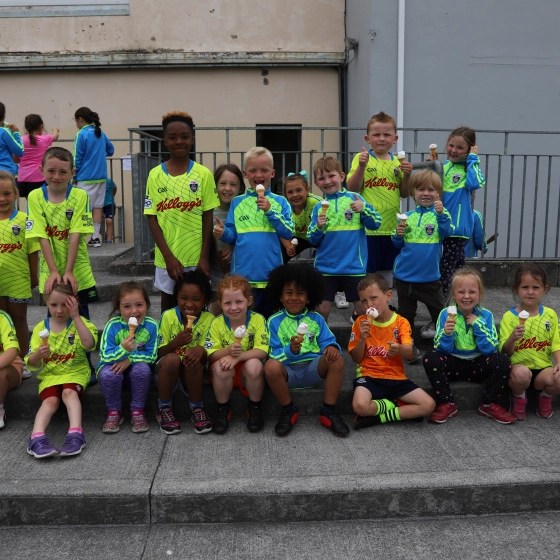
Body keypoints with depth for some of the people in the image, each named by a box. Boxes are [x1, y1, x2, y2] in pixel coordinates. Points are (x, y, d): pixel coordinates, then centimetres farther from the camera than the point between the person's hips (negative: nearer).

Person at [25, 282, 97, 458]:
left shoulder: (79, 322, -1)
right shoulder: (41, 328, 4)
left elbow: (89, 344, -23)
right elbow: (32, 364, 4)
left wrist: (76, 317, -23)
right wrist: (38, 355, -21)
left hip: (75, 372, -2)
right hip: (49, 374, 2)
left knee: (69, 393, -31)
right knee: (50, 400, -27)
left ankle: (75, 435, -41)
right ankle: (37, 439, -39)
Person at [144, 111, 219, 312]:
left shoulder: (204, 174, -3)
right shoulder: (155, 175, -1)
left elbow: (207, 217, -2)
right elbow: (152, 219, -2)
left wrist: (204, 257, -6)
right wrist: (168, 256, -9)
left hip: (196, 256, -1)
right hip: (167, 256, 1)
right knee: (168, 301, 13)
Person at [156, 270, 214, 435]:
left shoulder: (209, 319, -7)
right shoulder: (168, 316, -6)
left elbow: (207, 356, -11)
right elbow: (159, 353, -7)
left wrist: (201, 350, -35)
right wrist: (176, 342, -28)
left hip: (193, 372, 0)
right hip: (167, 368, 0)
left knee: (194, 360, -33)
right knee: (172, 359, -32)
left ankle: (197, 408, -9)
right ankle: (164, 408, -10)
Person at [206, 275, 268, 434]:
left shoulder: (257, 319, -9)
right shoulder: (217, 323, -5)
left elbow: (262, 351, -18)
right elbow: (211, 355, -10)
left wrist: (237, 357, -31)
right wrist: (228, 351, -31)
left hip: (248, 373, -1)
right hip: (226, 373, 1)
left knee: (254, 364, -33)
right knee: (220, 366, -32)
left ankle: (255, 407, -6)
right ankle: (222, 409, -5)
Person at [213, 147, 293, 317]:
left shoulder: (280, 202, 3)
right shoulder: (237, 202, 5)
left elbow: (289, 233, -5)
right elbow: (233, 235, 6)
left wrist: (270, 211, -14)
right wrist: (223, 233, -16)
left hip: (271, 274, 0)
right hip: (243, 274, 0)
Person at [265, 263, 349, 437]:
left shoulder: (316, 319, 9)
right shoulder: (274, 321, 1)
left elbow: (328, 341, 1)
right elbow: (274, 354, -6)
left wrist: (332, 347, -24)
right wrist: (290, 350, -27)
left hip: (313, 368, 2)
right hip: (288, 372, -2)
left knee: (336, 360, -27)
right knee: (271, 366, -35)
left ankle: (328, 412, -9)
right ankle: (288, 411, -7)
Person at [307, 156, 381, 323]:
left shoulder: (354, 198, -1)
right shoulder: (318, 207, 4)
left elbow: (376, 223, -5)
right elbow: (312, 240, 3)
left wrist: (363, 209, -20)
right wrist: (319, 227, -16)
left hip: (354, 266, -1)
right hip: (325, 267, 1)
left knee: (363, 309, 8)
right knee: (321, 310, 6)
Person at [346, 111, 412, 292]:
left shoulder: (397, 162, 8)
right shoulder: (362, 158, -4)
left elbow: (403, 194, 11)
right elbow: (352, 188, -12)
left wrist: (407, 175, -5)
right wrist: (361, 166, -24)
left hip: (392, 227, 5)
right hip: (368, 227, -5)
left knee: (387, 271, 16)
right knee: (365, 271, 4)